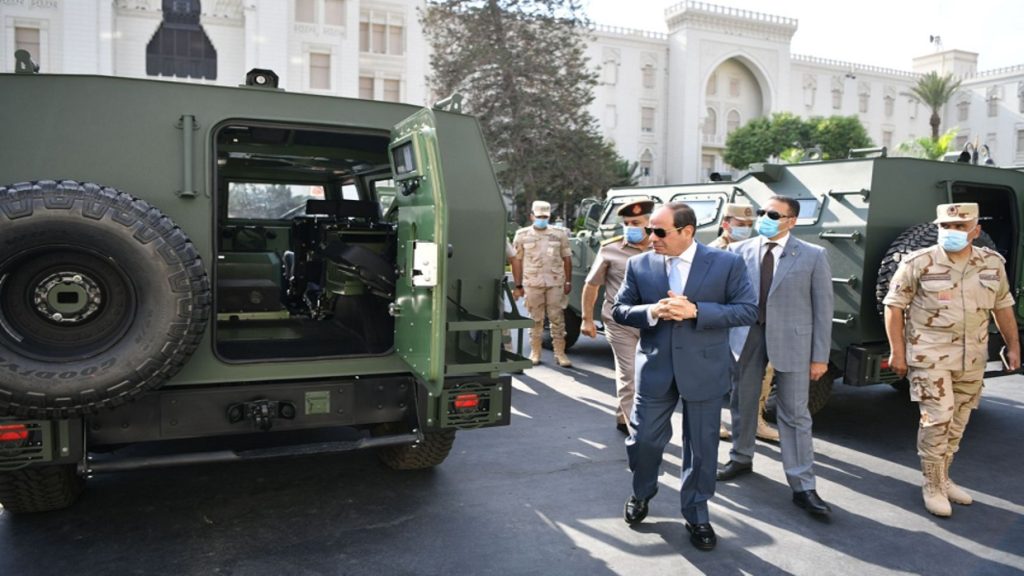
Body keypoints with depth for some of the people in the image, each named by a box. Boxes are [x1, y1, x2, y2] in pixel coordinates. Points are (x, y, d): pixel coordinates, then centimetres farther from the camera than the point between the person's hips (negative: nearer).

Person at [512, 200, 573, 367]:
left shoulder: (559, 234, 9)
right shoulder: (522, 235, 6)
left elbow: (566, 258, 9)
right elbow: (517, 261, 5)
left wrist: (568, 281, 2)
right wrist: (518, 286, 1)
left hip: (556, 283, 1)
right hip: (532, 283, -1)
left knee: (558, 318, 2)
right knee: (535, 319, 5)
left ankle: (560, 353, 7)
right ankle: (535, 353, 14)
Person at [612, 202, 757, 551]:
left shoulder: (726, 263, -6)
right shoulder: (639, 265, 0)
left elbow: (748, 310, -8)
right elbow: (619, 309, 3)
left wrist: (695, 311, -21)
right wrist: (651, 312, -18)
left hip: (704, 370, -1)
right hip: (655, 369, 2)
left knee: (702, 447, 10)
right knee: (644, 440, 11)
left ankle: (696, 514, 29)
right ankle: (641, 495, 39)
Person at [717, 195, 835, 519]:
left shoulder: (813, 256, -2)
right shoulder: (740, 252, 3)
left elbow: (822, 307, -2)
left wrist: (820, 356, -5)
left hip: (791, 342, -3)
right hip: (746, 337, 3)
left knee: (795, 414, 1)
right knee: (742, 404, 17)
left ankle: (803, 487, 10)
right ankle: (741, 458, 39)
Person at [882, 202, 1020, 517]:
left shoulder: (992, 263, 3)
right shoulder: (918, 263, -11)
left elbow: (1002, 306, 15)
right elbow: (894, 305, -7)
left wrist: (1013, 346, 14)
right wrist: (897, 351, -10)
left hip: (972, 359, 5)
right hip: (930, 356, -5)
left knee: (958, 423, 13)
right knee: (937, 420, -6)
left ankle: (943, 479, 29)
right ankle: (933, 487, 10)